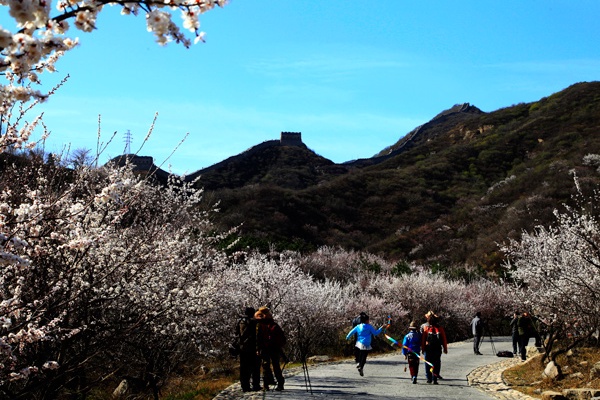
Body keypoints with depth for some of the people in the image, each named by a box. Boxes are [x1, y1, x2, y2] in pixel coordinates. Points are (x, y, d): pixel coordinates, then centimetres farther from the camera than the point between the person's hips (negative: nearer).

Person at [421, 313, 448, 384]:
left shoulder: (426, 329, -4)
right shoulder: (440, 329, -2)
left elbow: (423, 340, -2)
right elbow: (444, 340, 2)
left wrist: (423, 348, 6)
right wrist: (445, 349, 11)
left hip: (428, 349, 0)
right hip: (437, 350, 0)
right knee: (436, 365, 5)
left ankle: (429, 379, 13)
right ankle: (435, 380, -1)